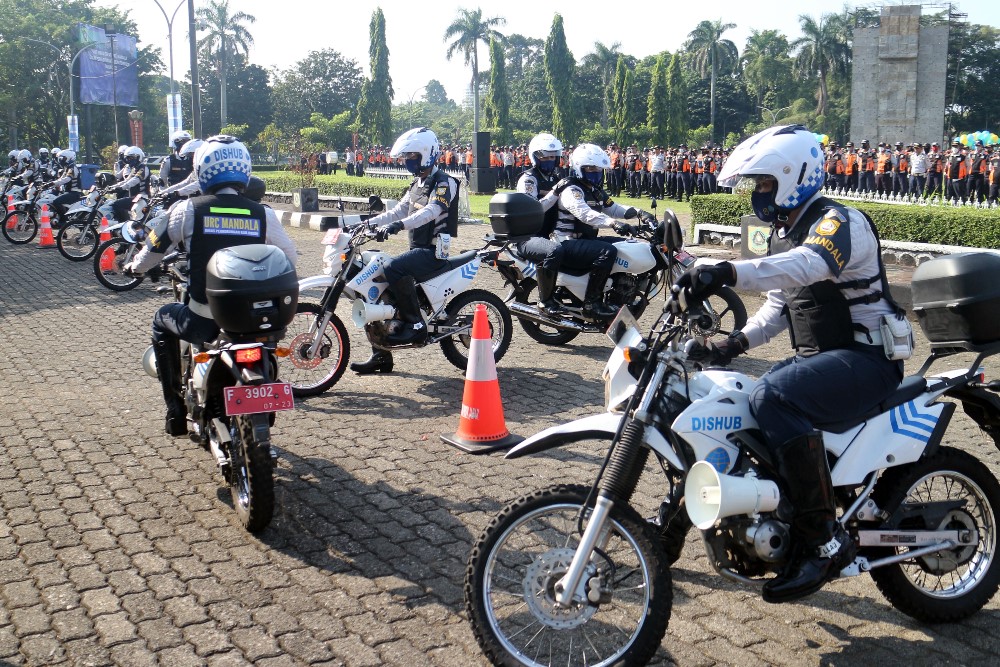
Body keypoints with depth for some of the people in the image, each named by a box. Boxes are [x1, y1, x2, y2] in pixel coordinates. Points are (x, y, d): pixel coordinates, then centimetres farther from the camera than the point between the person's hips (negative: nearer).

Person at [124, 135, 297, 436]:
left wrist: (134, 267, 31)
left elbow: (154, 248, 8)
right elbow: (289, 257, 10)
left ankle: (176, 408, 28)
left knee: (162, 320, 31)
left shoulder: (188, 210, -5)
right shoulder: (263, 215, -2)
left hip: (203, 323, -1)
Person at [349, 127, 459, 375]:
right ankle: (381, 356, 8)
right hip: (417, 249, 10)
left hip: (433, 252, -9)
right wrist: (367, 223, 9)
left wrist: (398, 225, -41)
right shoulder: (417, 183, 20)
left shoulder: (444, 183, -10)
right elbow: (399, 210, 20)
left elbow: (431, 211, -27)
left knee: (393, 269, -33)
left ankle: (415, 324, -23)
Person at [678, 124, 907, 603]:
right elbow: (777, 307, 18)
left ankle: (825, 540, -26)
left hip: (866, 358, -10)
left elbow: (808, 264, -38)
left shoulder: (839, 221, -15)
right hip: (815, 357, 10)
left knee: (772, 398, -32)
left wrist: (728, 273, -53)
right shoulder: (783, 234, 15)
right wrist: (736, 342, 0)